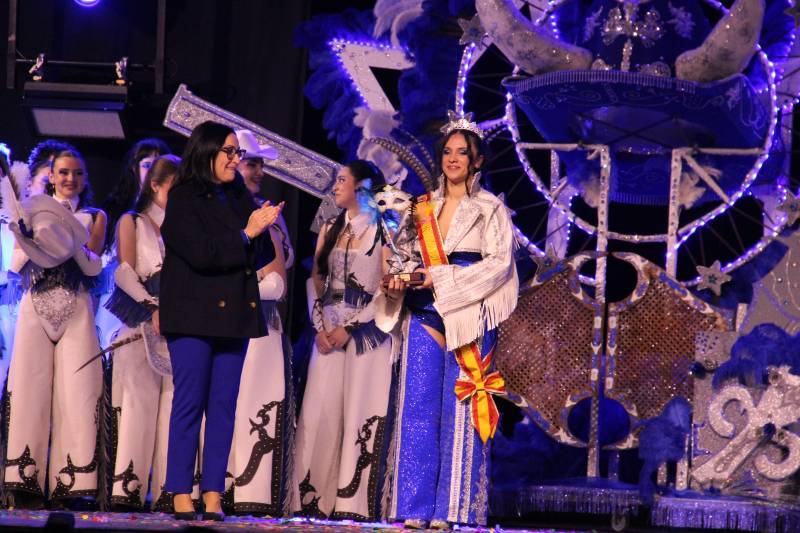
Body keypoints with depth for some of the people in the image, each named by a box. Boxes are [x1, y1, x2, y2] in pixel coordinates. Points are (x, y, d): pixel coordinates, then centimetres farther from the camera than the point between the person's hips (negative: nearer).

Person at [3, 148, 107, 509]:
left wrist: (71, 243, -16)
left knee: (75, 389, -9)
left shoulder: (94, 217, 14)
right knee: (30, 387, -8)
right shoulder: (34, 213, 16)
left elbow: (93, 265, 1)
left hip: (76, 311, 0)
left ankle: (69, 483, -11)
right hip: (35, 307, 1)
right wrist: (29, 239, -10)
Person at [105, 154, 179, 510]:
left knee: (175, 398, -5)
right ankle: (127, 487, -12)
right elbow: (124, 271, -3)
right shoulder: (132, 222, 10)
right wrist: (154, 307, -16)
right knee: (140, 396, -10)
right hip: (143, 319, -3)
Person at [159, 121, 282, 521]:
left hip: (234, 315, 6)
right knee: (190, 402, -6)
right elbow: (202, 253, -14)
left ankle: (213, 496, 1)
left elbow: (260, 257, 13)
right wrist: (246, 235, -8)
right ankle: (182, 497, -4)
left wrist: (263, 228, -6)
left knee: (224, 405, 1)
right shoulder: (184, 198, -2)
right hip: (193, 315, -6)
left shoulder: (240, 198, 16)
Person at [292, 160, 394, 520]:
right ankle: (313, 497, 1)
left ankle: (353, 501, -7)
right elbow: (316, 280, 14)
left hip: (366, 331, -5)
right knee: (319, 411, -1)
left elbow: (388, 288, -8)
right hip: (329, 331, 5)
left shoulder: (382, 231, -2)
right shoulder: (330, 230, 15)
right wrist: (320, 327, -1)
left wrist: (349, 327, -12)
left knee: (359, 414, -7)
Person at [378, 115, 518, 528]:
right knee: (419, 406, -3)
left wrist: (442, 278, -13)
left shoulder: (490, 210, 4)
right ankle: (416, 506, -2)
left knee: (459, 410, -7)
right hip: (424, 316, 4)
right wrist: (399, 280, -6)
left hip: (467, 319, -4)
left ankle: (451, 507, -5)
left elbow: (499, 262, -6)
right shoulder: (424, 206, 17)